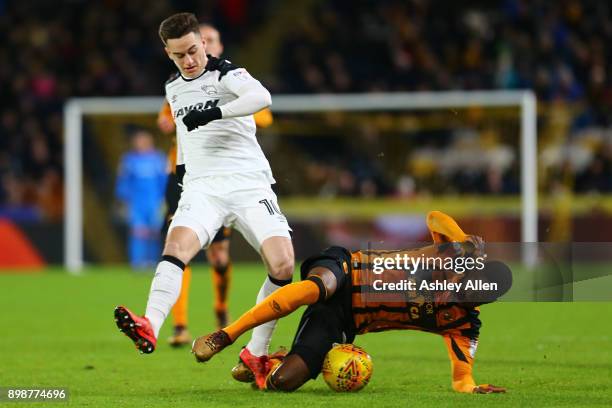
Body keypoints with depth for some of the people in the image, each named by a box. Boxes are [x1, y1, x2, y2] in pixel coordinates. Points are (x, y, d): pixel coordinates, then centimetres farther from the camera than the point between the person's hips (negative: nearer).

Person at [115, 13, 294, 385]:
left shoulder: (226, 74, -4)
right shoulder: (173, 89, 17)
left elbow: (261, 97, -27)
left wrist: (214, 113, -35)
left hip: (249, 183, -4)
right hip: (202, 187, 4)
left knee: (282, 263, -21)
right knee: (177, 243, -27)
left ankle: (256, 354, -6)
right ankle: (149, 329, -50)